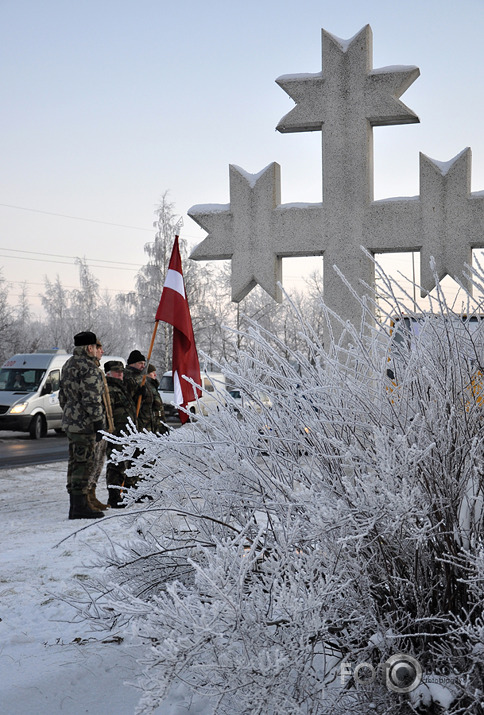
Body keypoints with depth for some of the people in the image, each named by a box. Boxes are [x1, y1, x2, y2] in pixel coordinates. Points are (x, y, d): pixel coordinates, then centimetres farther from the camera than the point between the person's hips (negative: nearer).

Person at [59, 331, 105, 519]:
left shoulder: (68, 366, 16)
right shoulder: (89, 368, -16)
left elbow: (63, 396, 22)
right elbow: (92, 400, -20)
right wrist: (99, 424, -17)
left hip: (70, 421, 10)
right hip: (84, 424, -10)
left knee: (75, 462, 13)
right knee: (83, 463, -8)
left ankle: (75, 505, 18)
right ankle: (80, 507, -7)